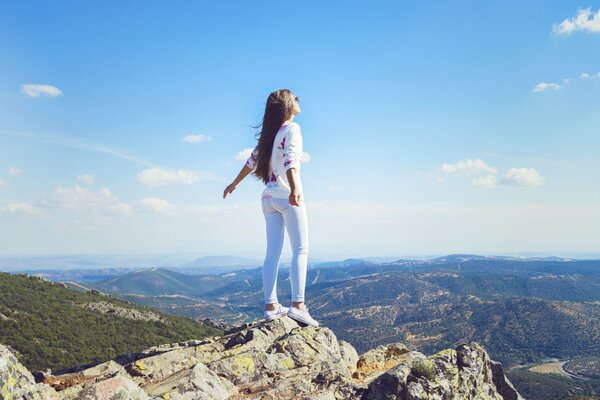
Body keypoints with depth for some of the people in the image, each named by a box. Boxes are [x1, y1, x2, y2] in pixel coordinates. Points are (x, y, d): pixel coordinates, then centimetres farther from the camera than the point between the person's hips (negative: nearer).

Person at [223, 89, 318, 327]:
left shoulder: (270, 133, 17)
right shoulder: (292, 129, -6)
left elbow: (252, 160, 23)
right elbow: (290, 160, -23)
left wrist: (235, 183, 36)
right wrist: (294, 189, -37)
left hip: (269, 198, 7)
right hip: (288, 196, -7)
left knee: (273, 253, 4)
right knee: (300, 250, -7)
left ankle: (270, 306, 3)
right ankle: (297, 305, -15)